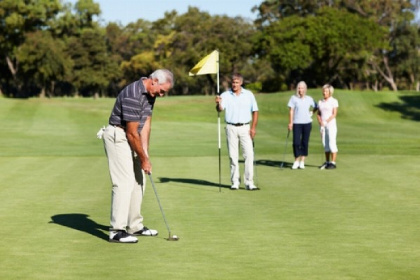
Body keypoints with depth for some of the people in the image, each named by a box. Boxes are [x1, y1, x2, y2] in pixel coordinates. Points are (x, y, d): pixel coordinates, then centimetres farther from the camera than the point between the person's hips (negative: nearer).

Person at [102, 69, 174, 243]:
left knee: (138, 181, 12)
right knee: (124, 183, -15)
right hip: (117, 136, -10)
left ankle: (135, 226, 20)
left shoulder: (150, 94, 4)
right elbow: (132, 133, -22)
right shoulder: (132, 95, -27)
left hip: (130, 138, 10)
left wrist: (145, 153, -3)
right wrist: (143, 159, -14)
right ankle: (116, 231, -14)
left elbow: (146, 124, 4)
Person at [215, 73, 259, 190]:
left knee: (249, 154, -7)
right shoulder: (226, 95, 3)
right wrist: (218, 103, -36)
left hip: (245, 127, 0)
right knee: (233, 156, 3)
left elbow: (255, 111, 6)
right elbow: (220, 109, -13)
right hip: (231, 128, 0)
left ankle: (249, 182, -7)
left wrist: (253, 127, -3)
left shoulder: (249, 94, 5)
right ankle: (235, 182, 10)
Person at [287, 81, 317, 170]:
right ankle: (296, 161, 6)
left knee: (305, 142, 3)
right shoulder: (293, 98, 0)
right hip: (297, 123, -2)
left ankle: (302, 161, 10)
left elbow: (315, 108, 23)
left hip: (307, 123, 2)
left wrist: (311, 113, 7)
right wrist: (290, 123, -6)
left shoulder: (309, 99, 7)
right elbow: (291, 111, -1)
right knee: (296, 142, -7)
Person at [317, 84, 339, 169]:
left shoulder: (334, 101, -4)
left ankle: (333, 163, -5)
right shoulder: (320, 102, 11)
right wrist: (321, 122, -8)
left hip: (331, 124, -5)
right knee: (325, 144, 7)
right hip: (322, 126, 5)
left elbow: (334, 114, -10)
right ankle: (327, 162, 13)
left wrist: (326, 122, -18)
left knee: (332, 144, -7)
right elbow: (318, 114, 10)